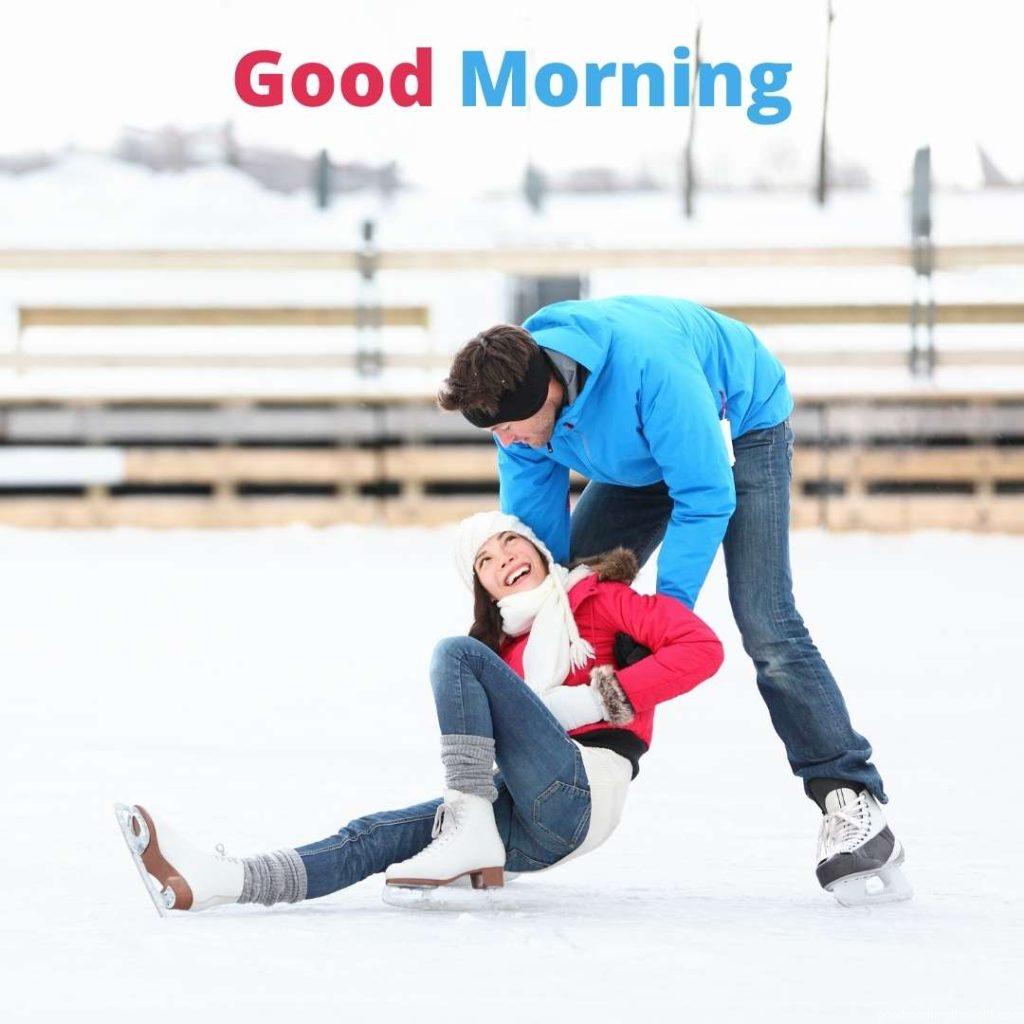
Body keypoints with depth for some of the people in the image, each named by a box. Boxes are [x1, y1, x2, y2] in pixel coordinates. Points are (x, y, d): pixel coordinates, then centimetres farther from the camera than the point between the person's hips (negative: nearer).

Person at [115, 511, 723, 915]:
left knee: (457, 654, -14)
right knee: (379, 836, -12)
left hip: (581, 791, -6)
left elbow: (703, 647, -2)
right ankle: (210, 884, -29)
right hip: (539, 834, 6)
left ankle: (470, 832, -24)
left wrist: (604, 698, -10)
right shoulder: (504, 644, 29)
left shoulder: (598, 597, 11)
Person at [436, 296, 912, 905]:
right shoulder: (518, 395, -20)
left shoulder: (650, 370, -42)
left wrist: (671, 605, -35)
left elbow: (706, 497, -36)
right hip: (643, 459, 7)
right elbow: (534, 526, -9)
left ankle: (855, 806, -20)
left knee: (767, 627, -20)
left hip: (739, 428, -7)